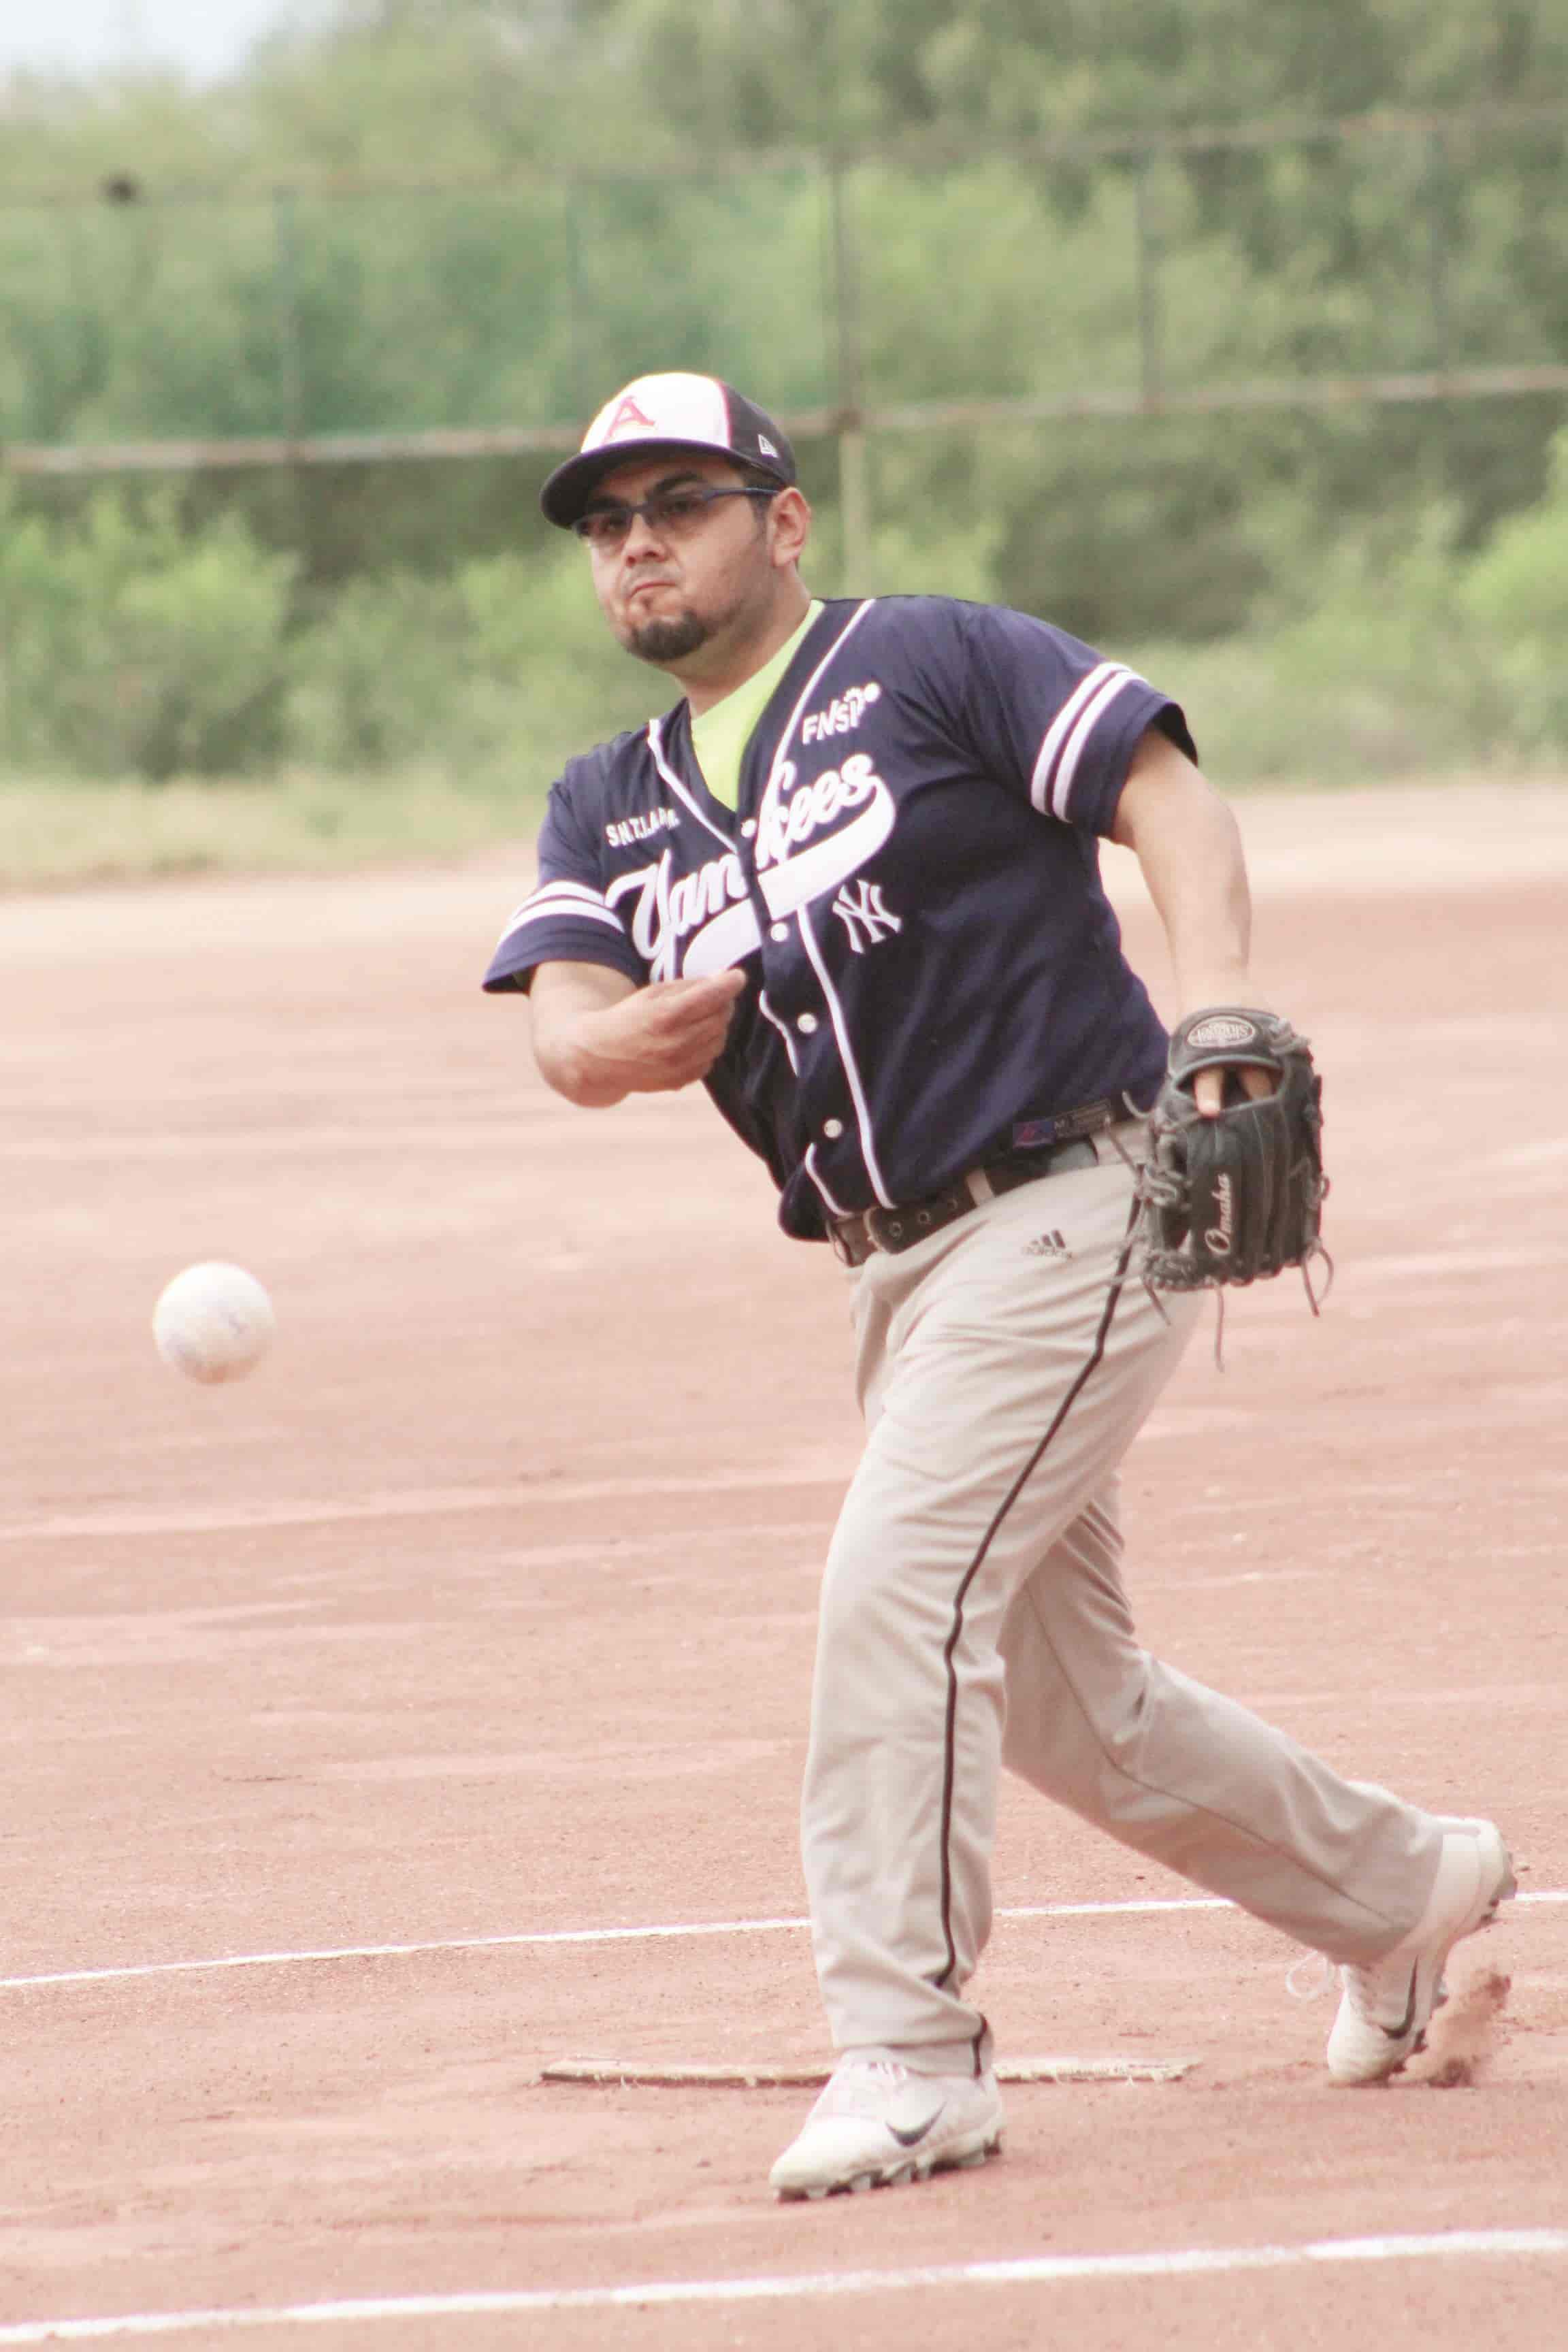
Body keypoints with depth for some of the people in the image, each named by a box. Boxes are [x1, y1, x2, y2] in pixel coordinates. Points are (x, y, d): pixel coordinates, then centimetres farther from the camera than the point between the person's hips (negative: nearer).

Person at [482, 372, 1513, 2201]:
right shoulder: (610, 808, 13)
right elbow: (564, 1026, -3)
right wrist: (633, 1035, -24)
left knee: (901, 1578, -21)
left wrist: (1217, 990, -28)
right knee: (1064, 1703, 14)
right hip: (905, 1273, 8)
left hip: (1076, 1208, -8)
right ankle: (1394, 1886, 35)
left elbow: (1169, 795, -11)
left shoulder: (933, 664, -4)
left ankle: (907, 2056, -17)